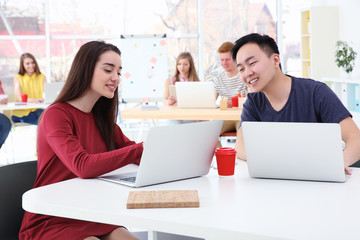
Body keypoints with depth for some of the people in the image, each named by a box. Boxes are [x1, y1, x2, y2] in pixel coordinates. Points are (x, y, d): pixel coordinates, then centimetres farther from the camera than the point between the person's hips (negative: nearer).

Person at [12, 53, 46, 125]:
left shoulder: (42, 77, 12)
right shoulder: (18, 78, 5)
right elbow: (19, 98, -10)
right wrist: (34, 100, -30)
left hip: (37, 110, 3)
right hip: (21, 112, -3)